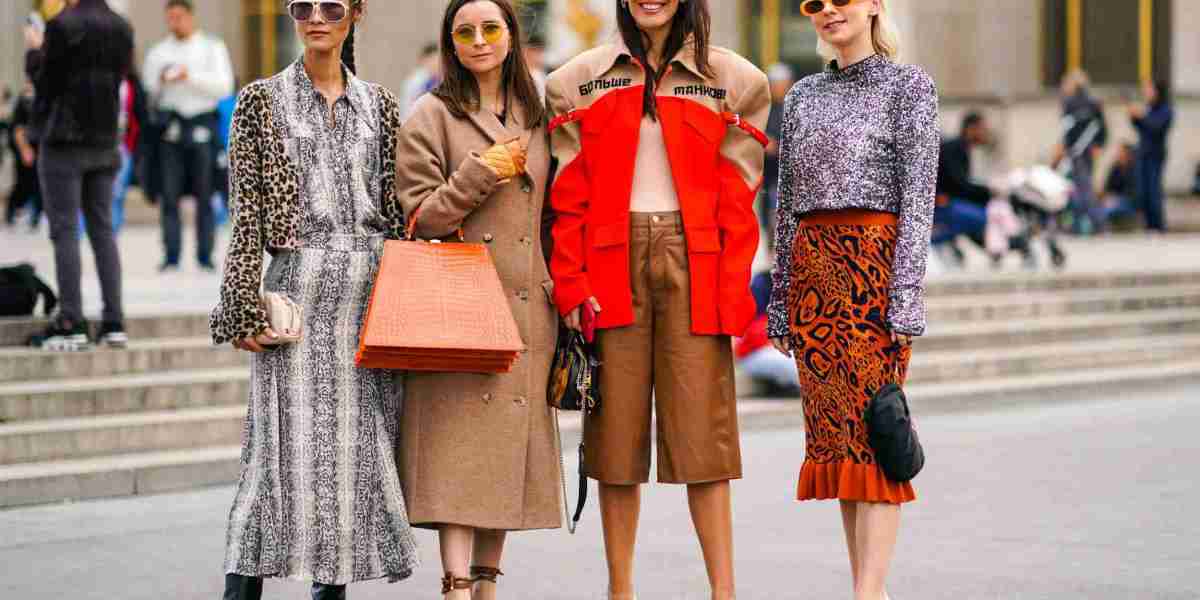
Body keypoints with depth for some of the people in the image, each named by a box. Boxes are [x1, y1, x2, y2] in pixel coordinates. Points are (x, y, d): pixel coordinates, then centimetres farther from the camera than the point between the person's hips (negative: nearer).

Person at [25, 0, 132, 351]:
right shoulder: (122, 28, 4)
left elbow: (44, 82, -9)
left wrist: (34, 50, 9)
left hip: (64, 142, -6)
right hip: (105, 142, 6)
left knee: (65, 232, -2)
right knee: (103, 231, 10)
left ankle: (72, 325, -4)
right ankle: (114, 324, 8)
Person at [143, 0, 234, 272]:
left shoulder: (212, 48, 10)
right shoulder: (158, 52, 16)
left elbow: (224, 86, -1)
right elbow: (147, 89, 11)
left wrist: (191, 77, -12)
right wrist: (160, 81, -9)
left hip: (202, 124, -1)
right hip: (170, 124, 1)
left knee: (204, 195, -1)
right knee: (169, 194, -4)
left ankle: (205, 256, 2)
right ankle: (171, 255, -2)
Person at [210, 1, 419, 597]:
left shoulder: (379, 105, 13)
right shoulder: (262, 100, 4)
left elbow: (396, 209, 12)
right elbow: (246, 214, -1)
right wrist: (245, 309, -8)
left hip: (371, 292, 3)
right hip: (299, 286, -3)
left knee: (360, 449, 2)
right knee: (287, 446, -10)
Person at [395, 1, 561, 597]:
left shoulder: (534, 118, 15)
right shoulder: (433, 115, 1)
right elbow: (421, 217, -5)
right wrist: (485, 171, -11)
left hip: (526, 310, 5)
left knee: (508, 443, 5)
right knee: (460, 442, -11)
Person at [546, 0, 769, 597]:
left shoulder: (732, 80, 7)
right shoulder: (580, 79, 10)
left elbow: (736, 201, 4)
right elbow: (567, 195, 7)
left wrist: (732, 296, -5)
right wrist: (569, 284, -4)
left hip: (693, 263, -1)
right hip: (613, 263, 1)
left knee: (701, 426, -5)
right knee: (616, 427, 1)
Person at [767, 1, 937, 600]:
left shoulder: (908, 85, 0)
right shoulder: (803, 95, 16)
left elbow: (918, 195, -6)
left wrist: (907, 293, -15)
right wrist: (780, 302, 13)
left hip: (874, 262, -6)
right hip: (812, 269, 6)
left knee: (871, 426, -9)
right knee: (833, 430, 5)